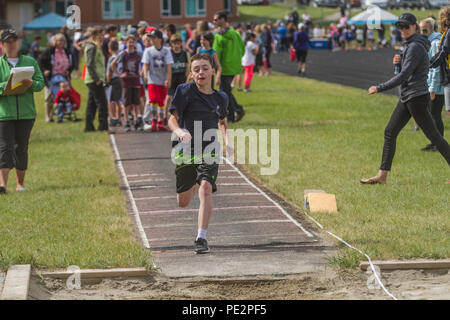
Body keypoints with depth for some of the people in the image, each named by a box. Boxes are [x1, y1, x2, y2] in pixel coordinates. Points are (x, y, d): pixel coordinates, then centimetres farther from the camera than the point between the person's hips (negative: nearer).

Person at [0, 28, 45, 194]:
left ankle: (20, 183, 17)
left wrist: (31, 84, -16)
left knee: (21, 148, 7)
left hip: (26, 112, 2)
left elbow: (41, 82, 5)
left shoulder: (30, 61, 10)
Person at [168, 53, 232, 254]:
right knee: (183, 202, 12)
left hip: (209, 151, 0)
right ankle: (194, 183, 50)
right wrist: (179, 132, -33)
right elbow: (172, 119, -10)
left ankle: (201, 238, -22)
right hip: (185, 151, 0)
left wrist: (227, 142, 7)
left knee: (206, 189, -25)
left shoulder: (221, 98, 6)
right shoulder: (186, 91, -6)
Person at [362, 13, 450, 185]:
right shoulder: (411, 45, 15)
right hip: (407, 98, 10)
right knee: (390, 133, 7)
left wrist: (379, 88, -19)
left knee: (433, 135, -5)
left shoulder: (415, 47, -16)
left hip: (416, 97, -10)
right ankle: (382, 175, 10)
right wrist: (399, 61, 1)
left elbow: (404, 75, -22)